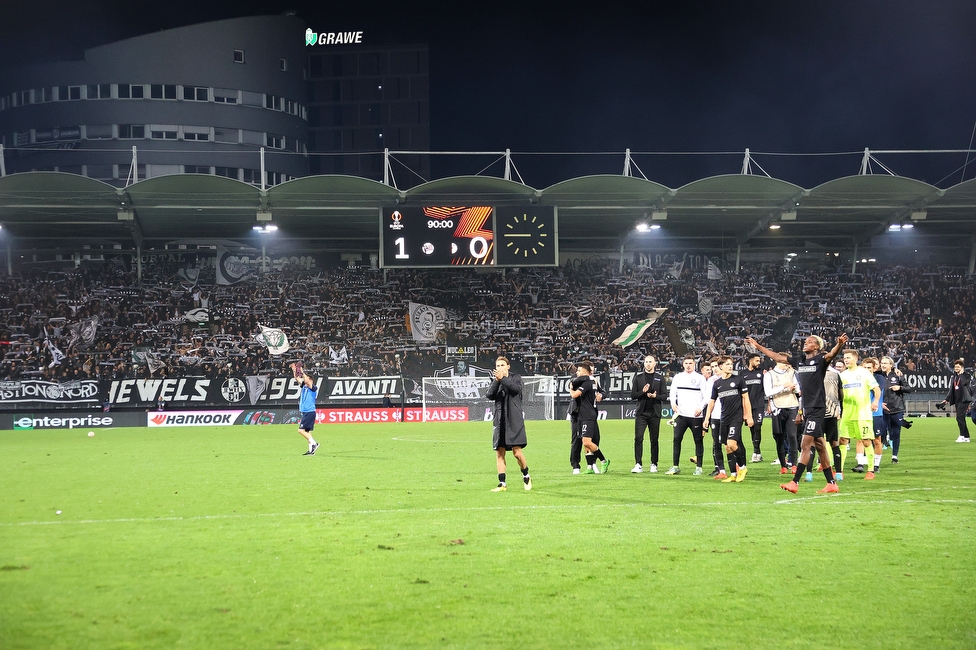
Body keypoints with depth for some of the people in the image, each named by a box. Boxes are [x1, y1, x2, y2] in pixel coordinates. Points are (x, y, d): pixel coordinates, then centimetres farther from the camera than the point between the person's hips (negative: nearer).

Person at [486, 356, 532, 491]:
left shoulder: (515, 377, 4)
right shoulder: (494, 380, 12)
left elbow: (516, 389, -17)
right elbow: (490, 395, -4)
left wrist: (502, 378, -23)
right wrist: (496, 381, -16)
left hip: (514, 419, -3)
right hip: (499, 420, 4)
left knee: (517, 451, -8)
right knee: (499, 453, 1)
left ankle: (526, 476, 15)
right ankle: (502, 483, 6)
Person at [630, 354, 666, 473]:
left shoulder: (660, 378, 8)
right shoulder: (638, 377, 9)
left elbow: (664, 396, 4)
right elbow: (632, 395, 6)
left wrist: (655, 396, -15)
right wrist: (643, 392, -11)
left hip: (654, 413, 0)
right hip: (641, 413, 0)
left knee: (654, 440, 3)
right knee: (638, 438, -8)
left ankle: (654, 464, 11)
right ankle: (638, 464, -7)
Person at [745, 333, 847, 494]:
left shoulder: (820, 359, -6)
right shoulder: (799, 360, 13)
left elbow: (831, 354, -27)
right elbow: (777, 357, 22)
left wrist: (839, 345, -48)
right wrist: (757, 346, 24)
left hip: (817, 408, -7)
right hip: (806, 409, 8)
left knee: (806, 445, -9)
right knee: (819, 446, 10)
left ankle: (795, 482, -9)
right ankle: (831, 483, 15)